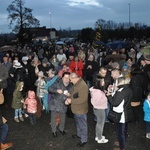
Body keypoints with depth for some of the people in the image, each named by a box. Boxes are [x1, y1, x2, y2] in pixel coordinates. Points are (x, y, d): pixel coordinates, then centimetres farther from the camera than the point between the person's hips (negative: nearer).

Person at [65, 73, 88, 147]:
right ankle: (79, 134, 47)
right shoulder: (76, 84, 4)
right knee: (78, 123, 27)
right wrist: (69, 99, -3)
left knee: (82, 125, 7)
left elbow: (82, 99, -31)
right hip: (76, 109, 10)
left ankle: (83, 140, 21)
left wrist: (71, 101, -22)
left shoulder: (83, 86, -28)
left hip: (81, 110, -10)